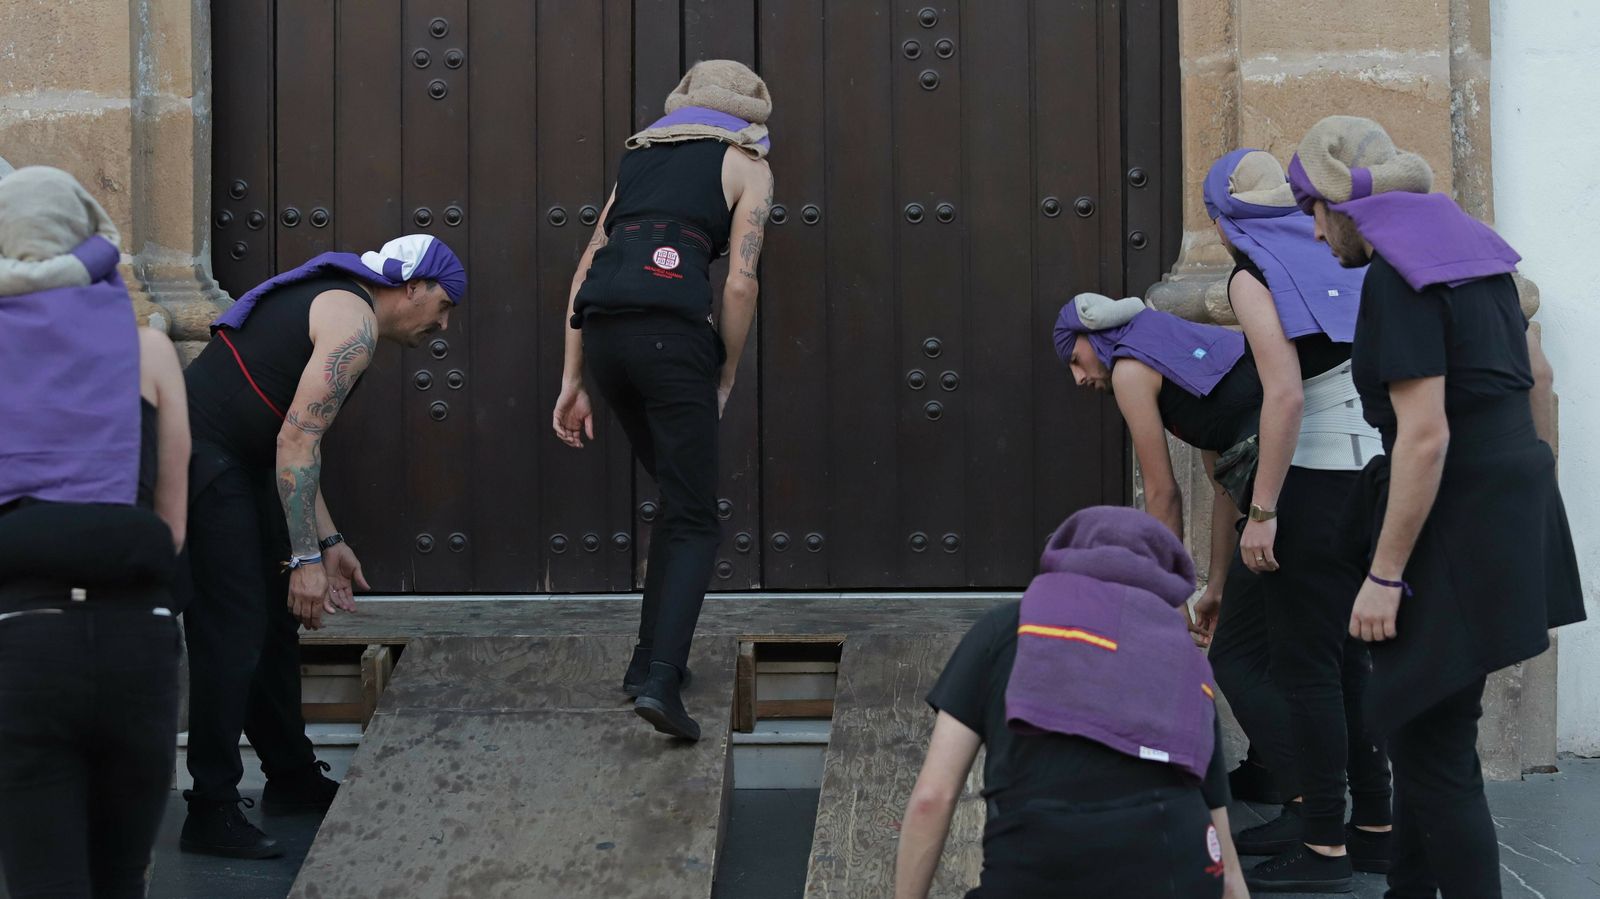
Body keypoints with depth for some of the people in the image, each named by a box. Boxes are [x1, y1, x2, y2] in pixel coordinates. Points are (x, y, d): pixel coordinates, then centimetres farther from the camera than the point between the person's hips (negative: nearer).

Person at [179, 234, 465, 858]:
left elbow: (294, 442, 24)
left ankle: (292, 779, 29)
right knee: (235, 632, -11)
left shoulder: (333, 304, 21)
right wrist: (307, 558, -18)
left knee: (276, 619, 17)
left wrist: (327, 541, 21)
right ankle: (210, 813, -7)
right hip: (202, 461, -11)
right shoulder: (355, 321, -11)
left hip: (231, 463, 11)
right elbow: (296, 443, -18)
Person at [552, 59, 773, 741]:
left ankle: (653, 659, 24)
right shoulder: (746, 165, 14)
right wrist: (725, 379, 11)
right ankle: (659, 677, -15)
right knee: (693, 519, 1)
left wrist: (572, 380, 21)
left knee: (679, 492, 23)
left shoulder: (643, 153, 28)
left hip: (600, 327, 5)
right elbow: (739, 284, 0)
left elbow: (586, 268, 21)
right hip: (671, 324, -5)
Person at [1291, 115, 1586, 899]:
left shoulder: (1397, 279, -16)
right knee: (1424, 724, 20)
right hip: (1513, 501, 10)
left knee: (1434, 747, -3)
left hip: (1456, 523, -10)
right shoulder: (1472, 250, 12)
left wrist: (1384, 576, -19)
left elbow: (1426, 436, -22)